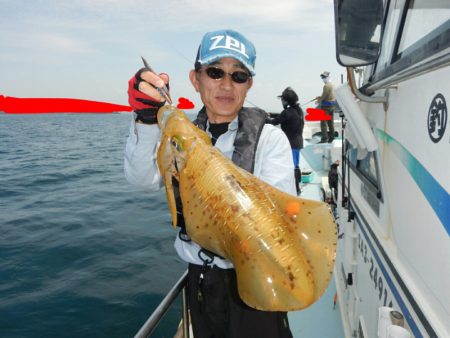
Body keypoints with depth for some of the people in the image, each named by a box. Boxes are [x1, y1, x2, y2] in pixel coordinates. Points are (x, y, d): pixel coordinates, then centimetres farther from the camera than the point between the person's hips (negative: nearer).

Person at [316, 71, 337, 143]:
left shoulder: (326, 86, -16)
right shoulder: (331, 85, 14)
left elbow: (324, 96, -17)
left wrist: (319, 100, 0)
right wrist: (320, 97, 13)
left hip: (326, 105, -10)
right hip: (332, 105, 10)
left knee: (323, 122, -7)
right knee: (331, 122, 14)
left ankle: (324, 138, -9)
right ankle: (331, 137, 19)